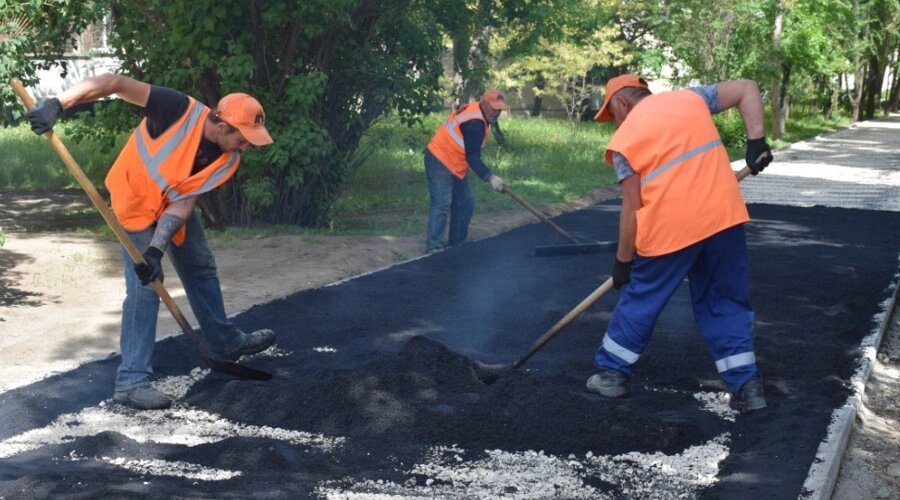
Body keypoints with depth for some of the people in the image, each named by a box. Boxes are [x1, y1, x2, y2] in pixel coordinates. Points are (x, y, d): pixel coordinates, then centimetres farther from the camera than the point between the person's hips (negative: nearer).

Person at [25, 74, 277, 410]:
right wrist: (57, 105, -43)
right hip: (136, 202, -6)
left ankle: (225, 343, 39)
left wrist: (157, 249, -32)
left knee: (202, 269, 19)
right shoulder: (179, 111, -35)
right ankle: (131, 381, -9)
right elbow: (115, 83, -36)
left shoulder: (227, 160, -18)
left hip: (174, 205, 6)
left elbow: (184, 202, -20)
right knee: (144, 289, -14)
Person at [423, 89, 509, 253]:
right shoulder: (474, 123, -25)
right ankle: (434, 247, -15)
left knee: (466, 202, 11)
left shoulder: (475, 111, 6)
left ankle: (456, 243, 17)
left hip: (455, 164, 11)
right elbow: (472, 157, -31)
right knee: (441, 204, -15)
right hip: (440, 161, -11)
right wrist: (490, 177, -39)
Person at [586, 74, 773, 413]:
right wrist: (756, 141, 7)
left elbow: (632, 207, -1)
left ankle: (612, 372, 28)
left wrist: (623, 261, 8)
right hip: (724, 218, 3)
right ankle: (746, 385, 11)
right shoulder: (690, 98, 14)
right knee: (726, 303, 15)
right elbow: (747, 89, 13)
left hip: (669, 229, -3)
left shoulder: (624, 139, 4)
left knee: (641, 301, 16)